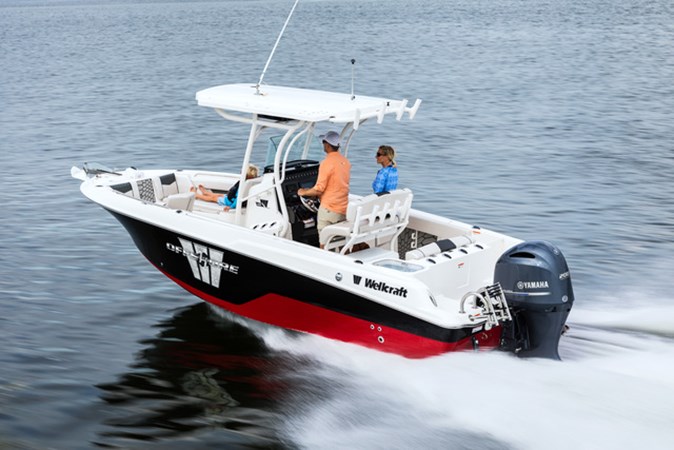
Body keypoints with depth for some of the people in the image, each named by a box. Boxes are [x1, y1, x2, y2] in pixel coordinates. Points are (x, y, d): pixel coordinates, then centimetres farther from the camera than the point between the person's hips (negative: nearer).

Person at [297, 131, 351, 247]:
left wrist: (303, 192, 1)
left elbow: (319, 189, -17)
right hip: (344, 209, 7)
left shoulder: (327, 163, -16)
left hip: (329, 209, -7)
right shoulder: (345, 161, 8)